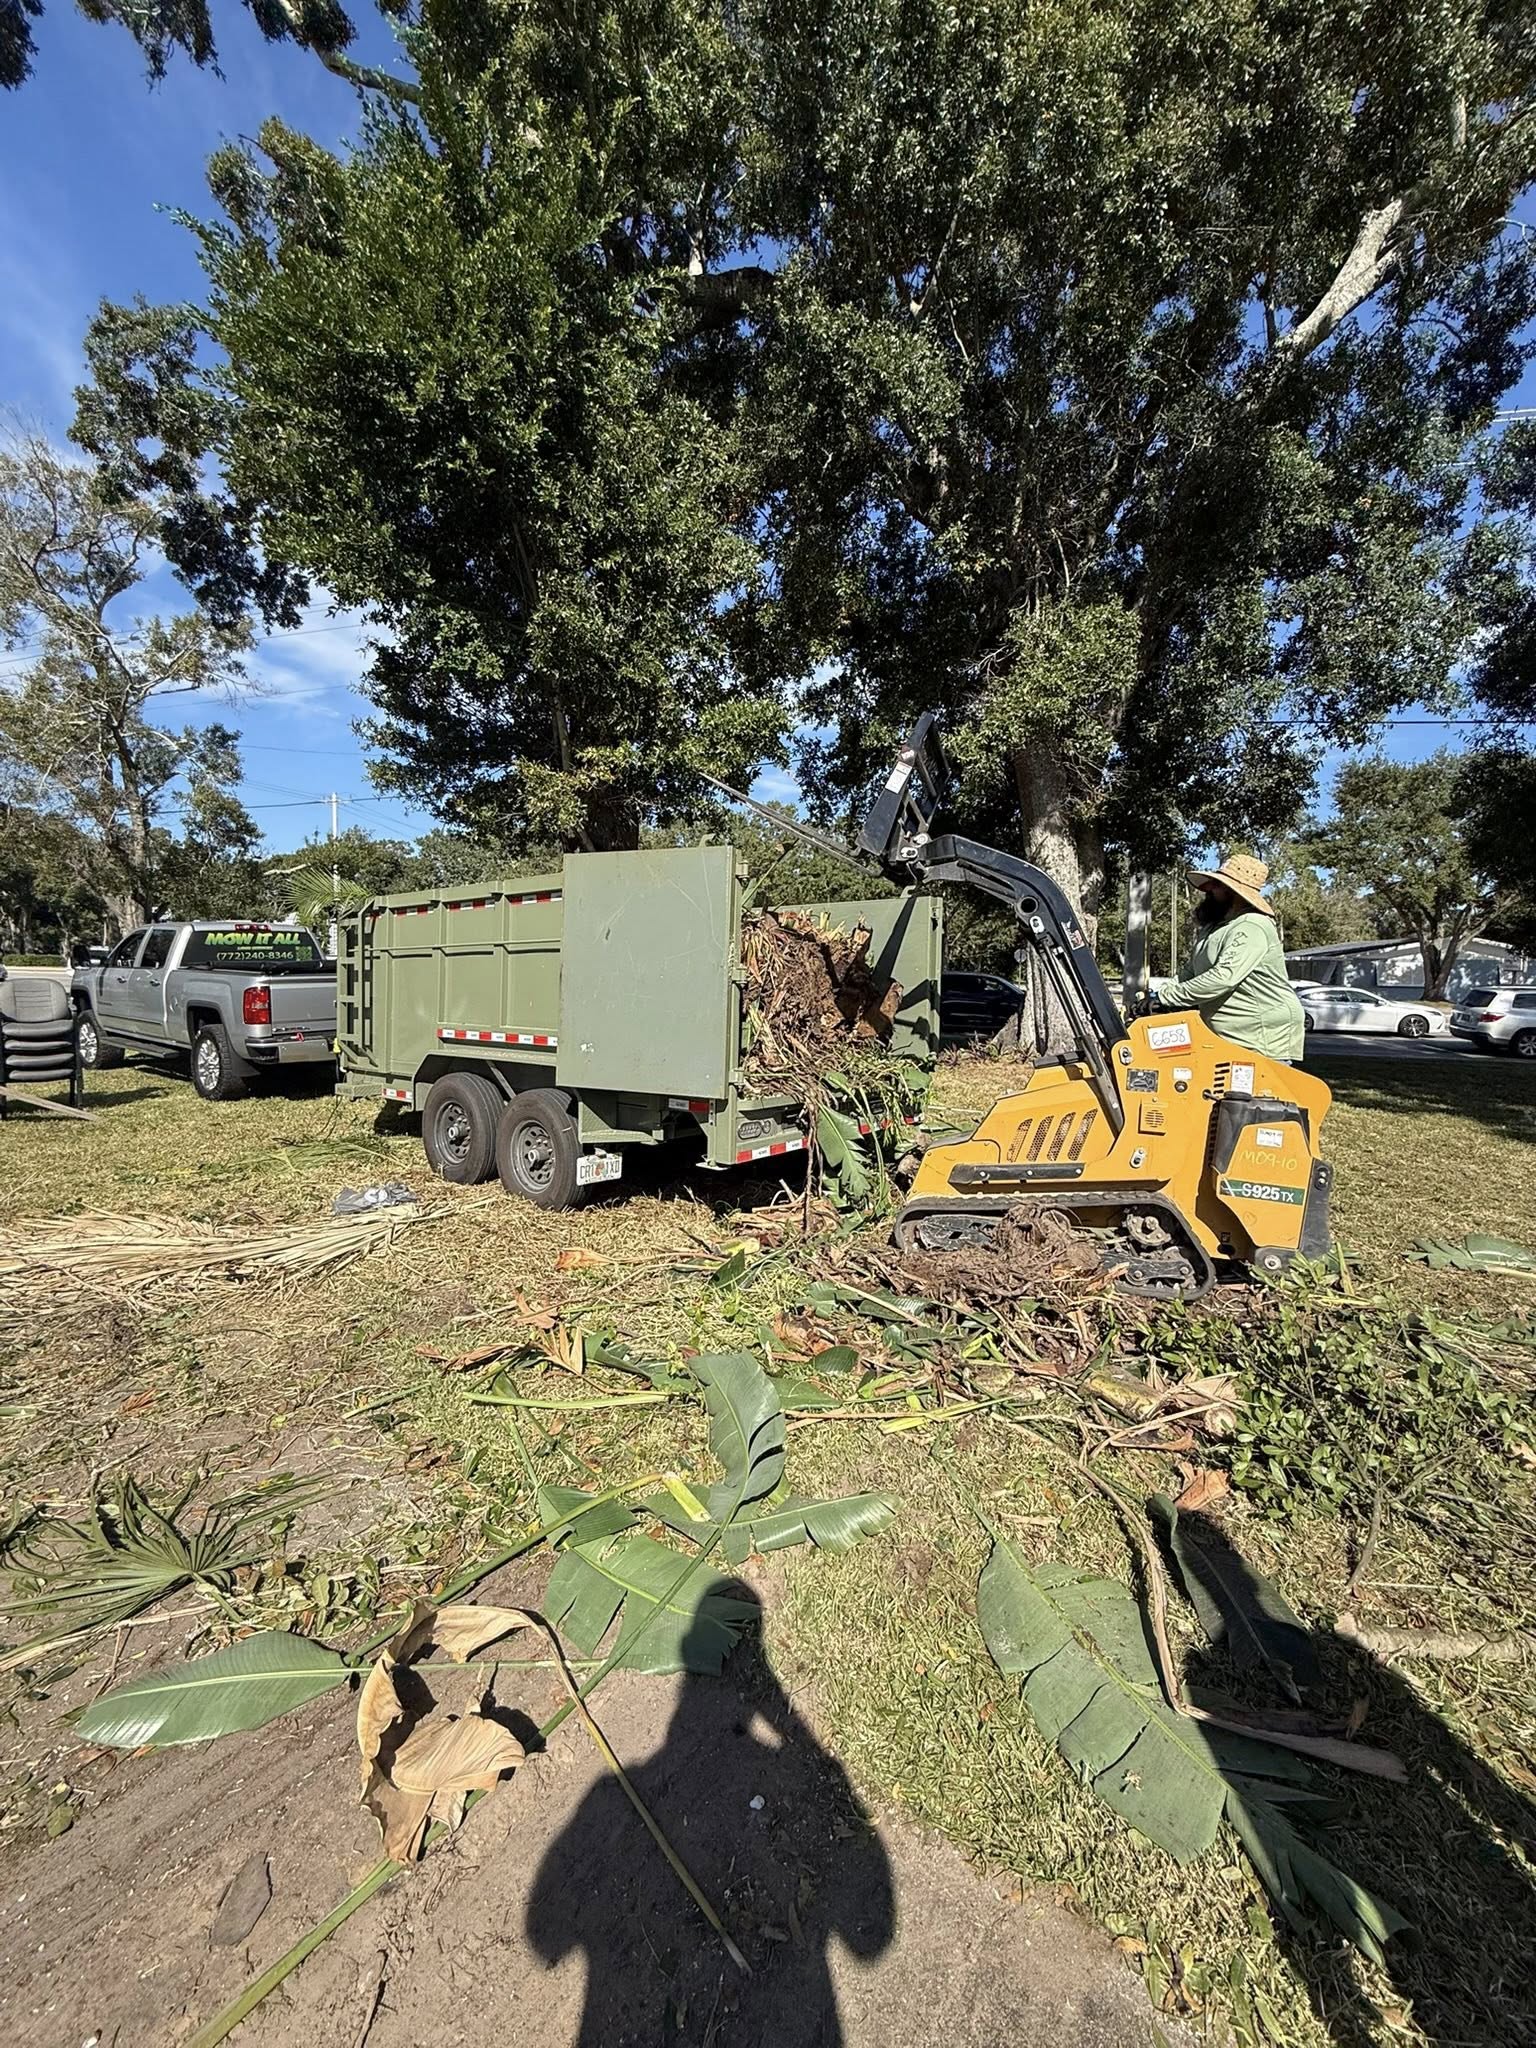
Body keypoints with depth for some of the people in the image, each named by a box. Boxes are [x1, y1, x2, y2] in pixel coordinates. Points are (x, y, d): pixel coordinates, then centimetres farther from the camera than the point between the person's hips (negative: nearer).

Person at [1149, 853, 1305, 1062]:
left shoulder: (1252, 928, -18)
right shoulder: (1212, 928, 14)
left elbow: (1224, 977, -29)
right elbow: (1193, 974, 20)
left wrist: (1168, 995, -25)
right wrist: (1167, 985, 0)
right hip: (1228, 1038, 10)